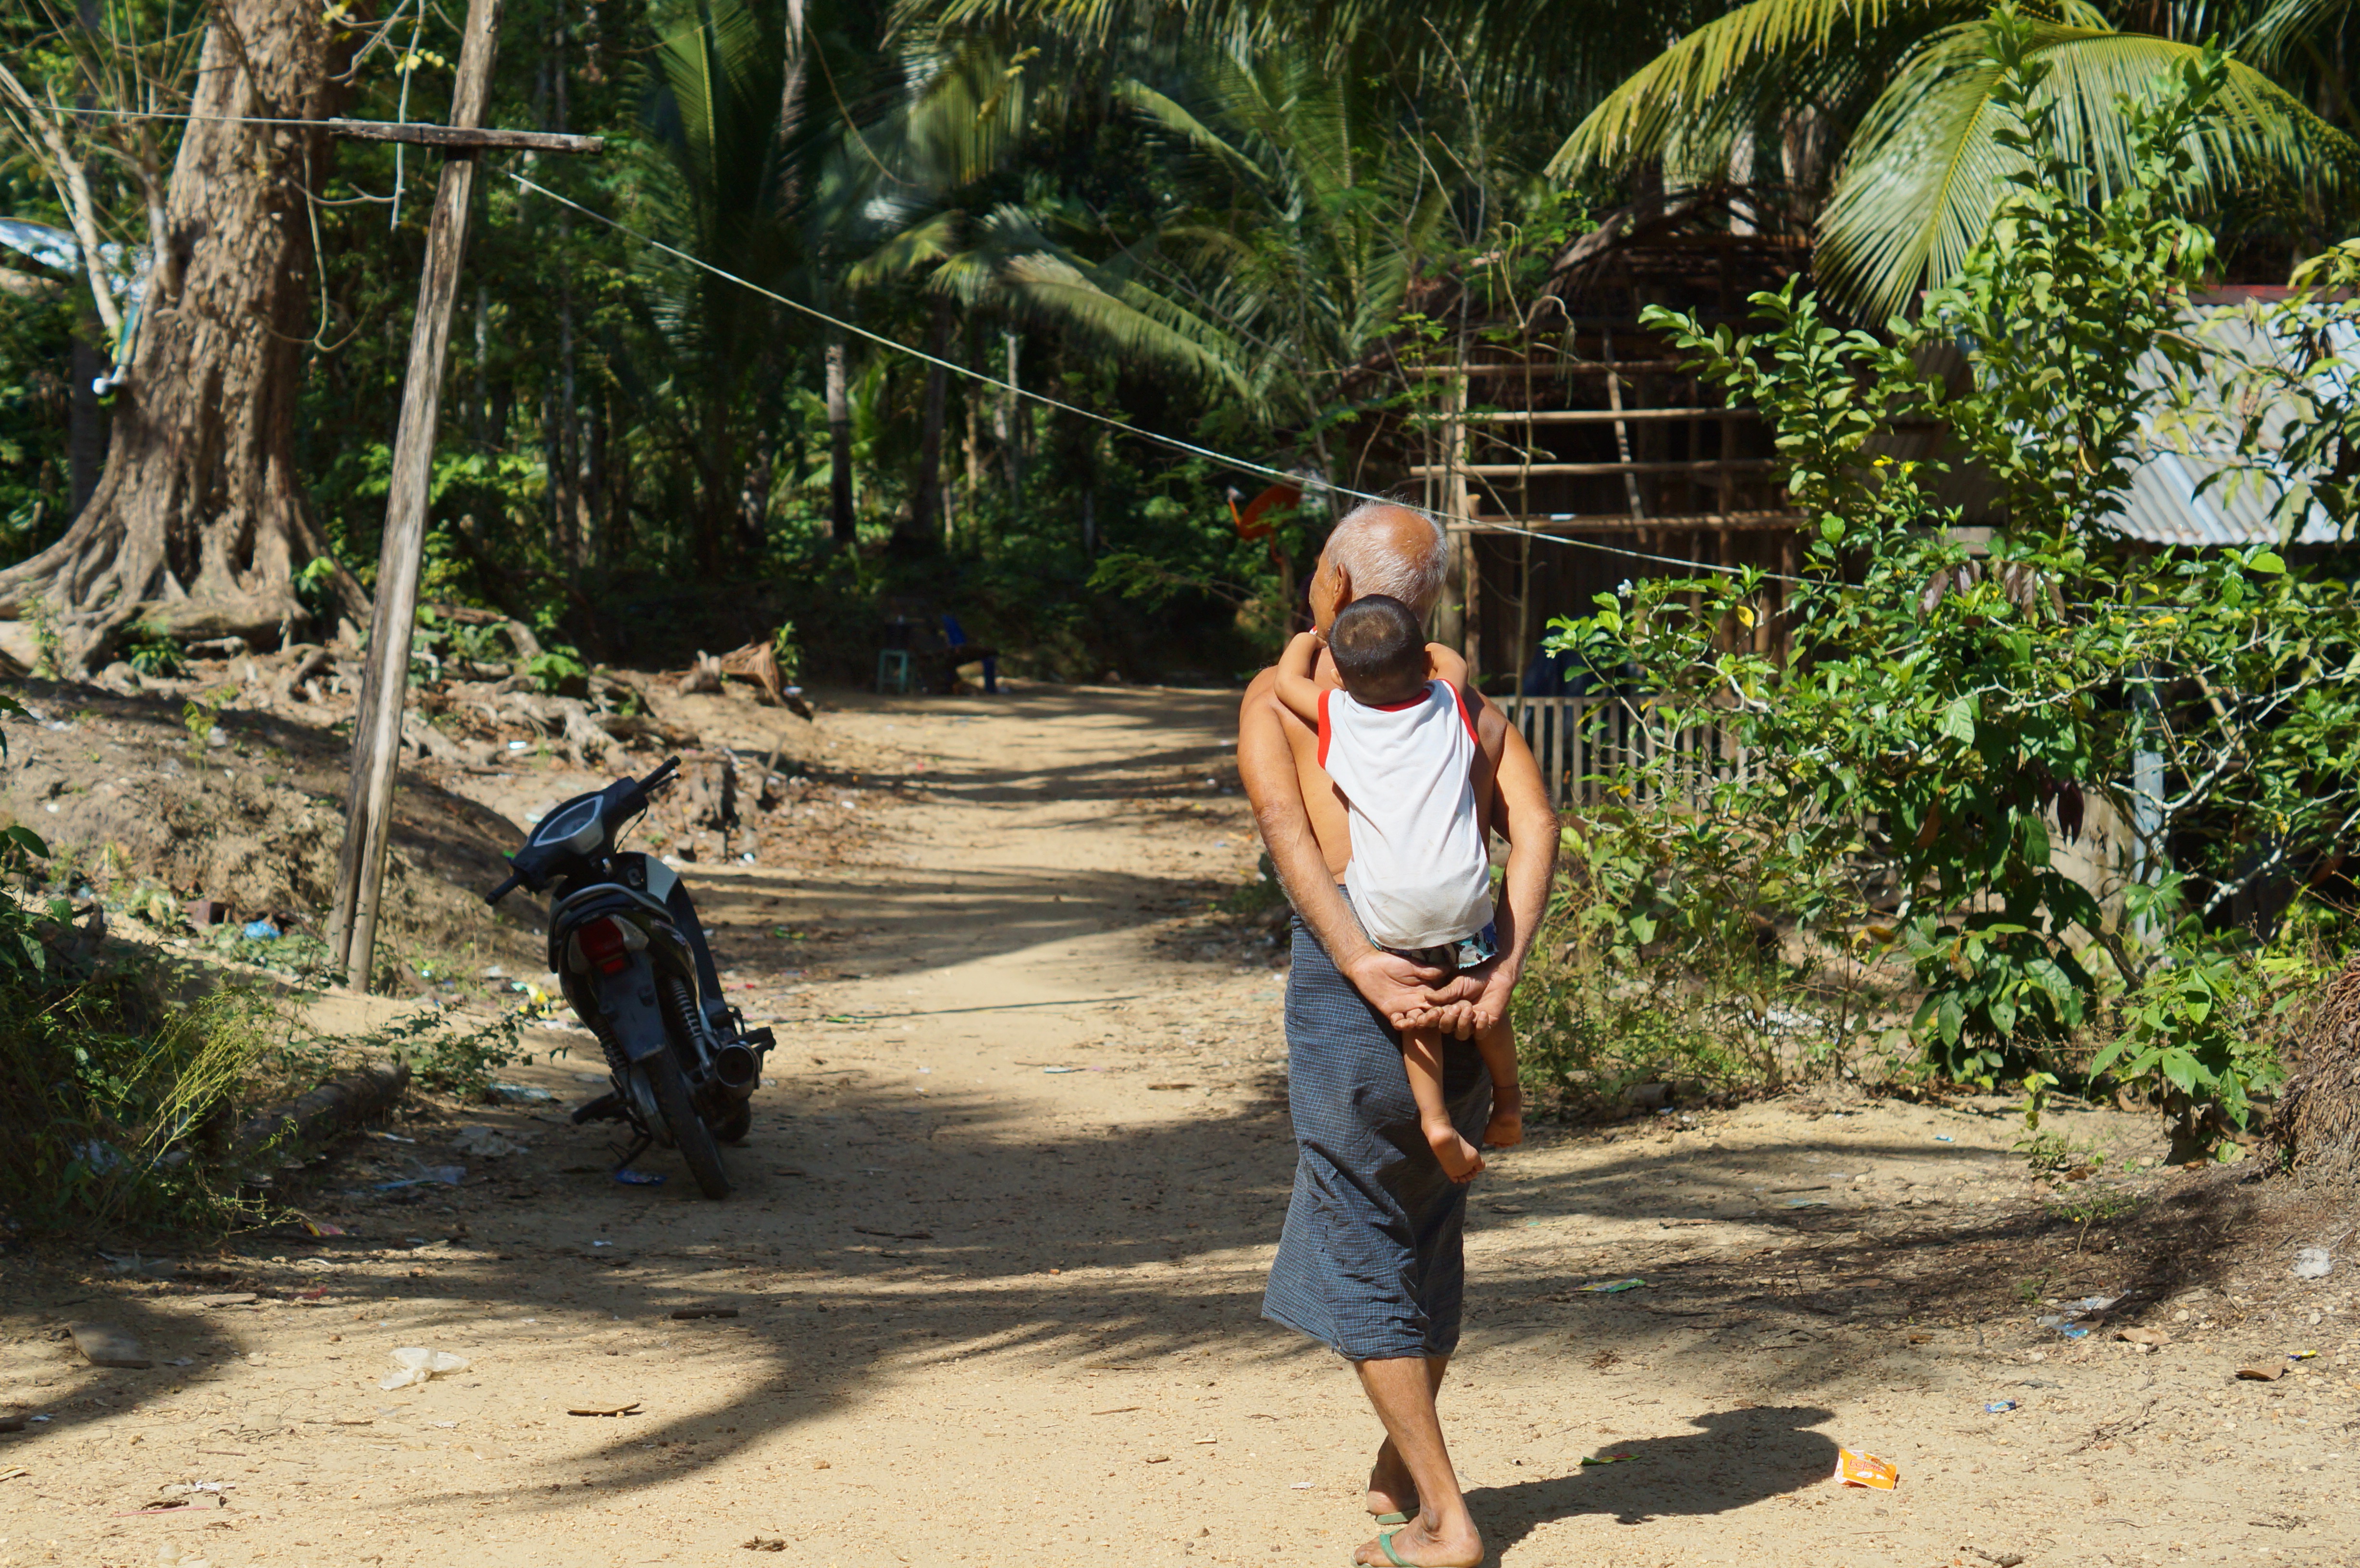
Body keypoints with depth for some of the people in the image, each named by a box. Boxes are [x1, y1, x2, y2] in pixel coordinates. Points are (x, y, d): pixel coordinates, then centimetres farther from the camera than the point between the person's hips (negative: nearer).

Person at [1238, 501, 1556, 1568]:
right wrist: (1502, 974, -12)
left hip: (1354, 969, -5)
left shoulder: (1279, 696, 5)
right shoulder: (1469, 702, 15)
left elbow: (1284, 824, -14)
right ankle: (1400, 1473, 35)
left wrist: (1357, 962, -22)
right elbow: (1535, 826, -3)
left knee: (1361, 1249, 5)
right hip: (1463, 961, 5)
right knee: (1430, 1223, 21)